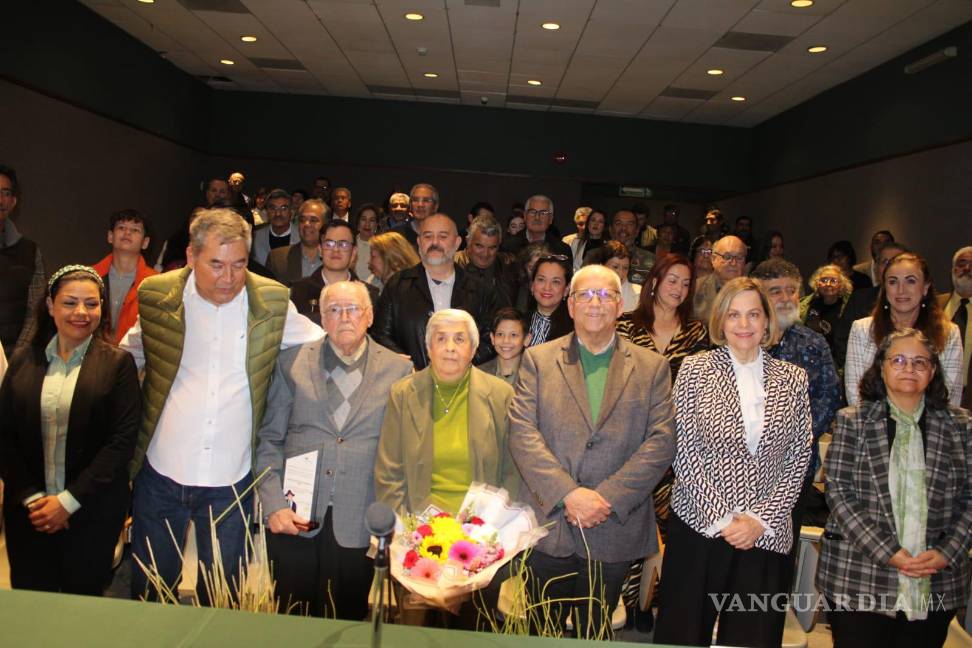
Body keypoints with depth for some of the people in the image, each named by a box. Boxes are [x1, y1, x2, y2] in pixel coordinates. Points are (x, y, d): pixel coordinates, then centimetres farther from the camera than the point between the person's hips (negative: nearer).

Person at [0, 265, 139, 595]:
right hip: (28, 511, 3)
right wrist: (31, 497, -7)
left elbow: (123, 440, -9)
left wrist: (69, 500, -12)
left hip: (93, 514, -2)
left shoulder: (117, 363, -4)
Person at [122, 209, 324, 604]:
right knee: (149, 593, 18)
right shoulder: (157, 296, -5)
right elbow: (125, 360, 11)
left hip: (231, 482, -1)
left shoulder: (272, 302, -7)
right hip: (160, 476, 1)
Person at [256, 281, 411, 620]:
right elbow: (269, 440, 5)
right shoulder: (293, 362, 5)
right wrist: (274, 505, -3)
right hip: (293, 520, 1)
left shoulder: (398, 370, 1)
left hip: (359, 526, -1)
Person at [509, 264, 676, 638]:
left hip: (615, 529, 0)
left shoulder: (652, 367, 4)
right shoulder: (538, 360, 3)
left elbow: (662, 440, -4)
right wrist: (568, 494, -17)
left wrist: (607, 498, -14)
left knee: (595, 634, 16)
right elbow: (522, 433, -6)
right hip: (548, 522, 0)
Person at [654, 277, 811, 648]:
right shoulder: (695, 369, -2)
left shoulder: (792, 379, 6)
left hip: (766, 534, 2)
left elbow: (798, 458, 3)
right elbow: (684, 451, -5)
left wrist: (760, 520, -6)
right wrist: (721, 517, -11)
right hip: (700, 526, -2)